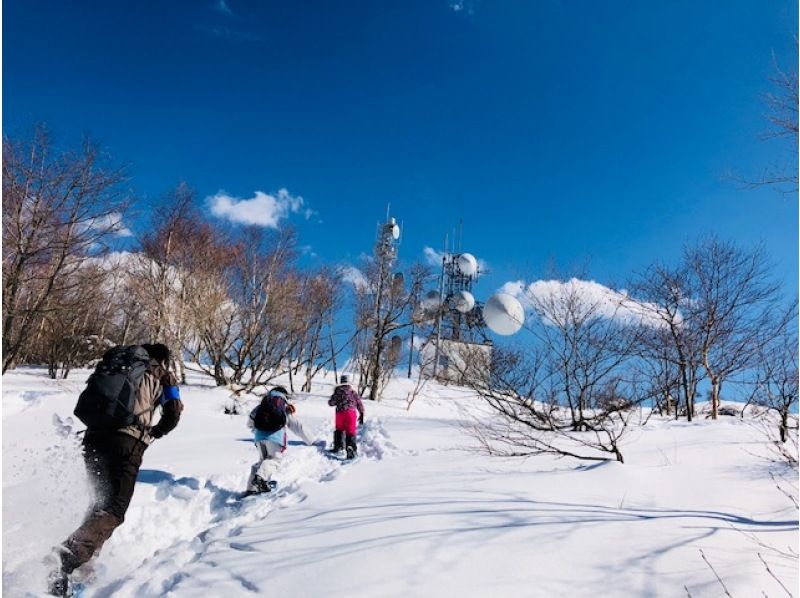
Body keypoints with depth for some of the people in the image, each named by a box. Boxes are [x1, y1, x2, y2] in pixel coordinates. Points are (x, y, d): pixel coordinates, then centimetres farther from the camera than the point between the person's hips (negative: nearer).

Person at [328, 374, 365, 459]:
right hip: (351, 413, -1)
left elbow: (331, 403, 4)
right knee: (350, 432, -1)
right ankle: (350, 448, -18)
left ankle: (338, 446, 28)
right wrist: (361, 414, 13)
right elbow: (359, 403, 6)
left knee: (339, 430, 22)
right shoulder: (352, 391, 6)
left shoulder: (337, 390, 3)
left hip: (340, 413, 1)